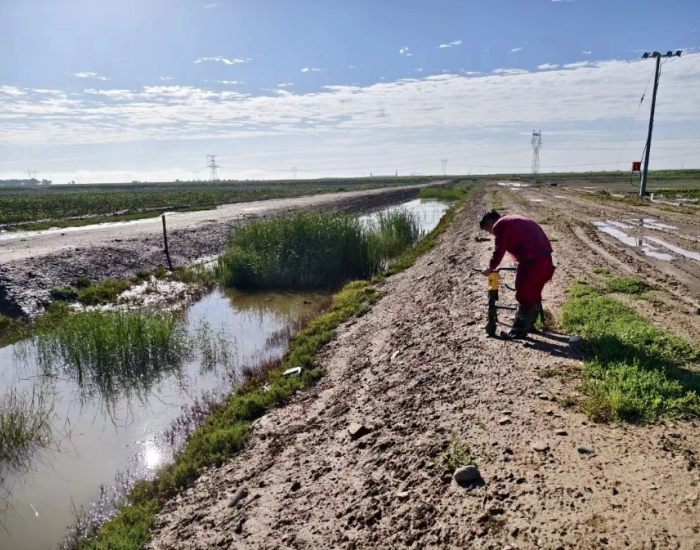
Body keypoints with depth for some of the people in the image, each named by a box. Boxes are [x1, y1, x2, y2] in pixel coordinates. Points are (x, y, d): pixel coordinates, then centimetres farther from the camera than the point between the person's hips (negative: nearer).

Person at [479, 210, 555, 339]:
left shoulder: (500, 225, -3)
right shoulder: (514, 221, 26)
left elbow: (499, 250, -9)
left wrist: (490, 268, 3)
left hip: (532, 259, -10)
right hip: (544, 255, 10)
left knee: (524, 295, -2)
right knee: (533, 293, 19)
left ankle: (519, 330, 4)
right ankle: (529, 324, 30)